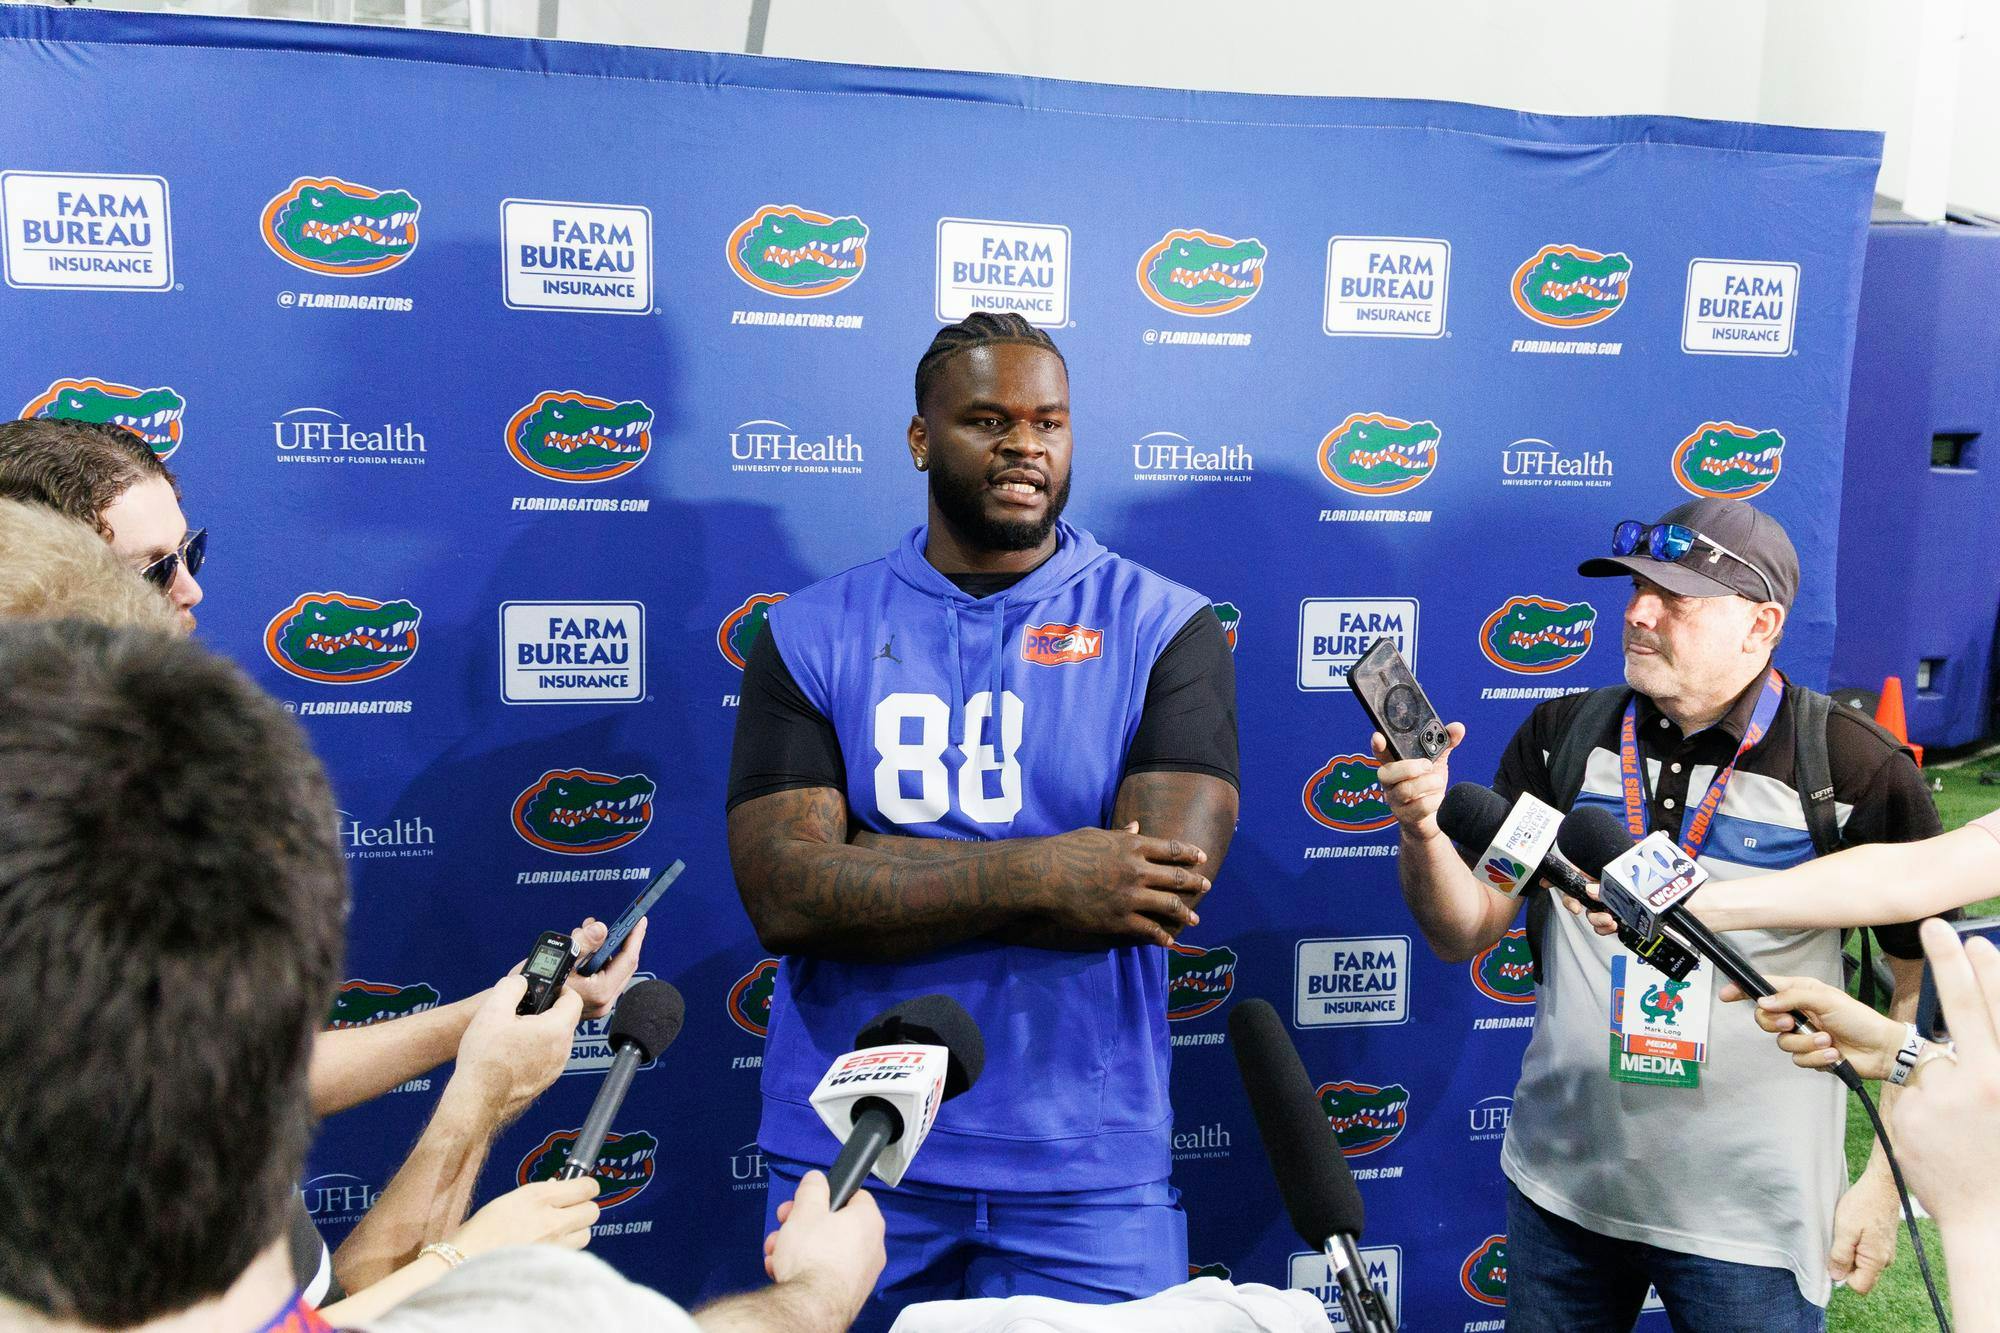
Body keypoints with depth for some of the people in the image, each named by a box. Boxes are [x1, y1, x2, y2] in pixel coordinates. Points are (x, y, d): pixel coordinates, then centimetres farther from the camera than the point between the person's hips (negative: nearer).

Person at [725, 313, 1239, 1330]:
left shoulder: (1164, 629, -3)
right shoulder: (812, 634, 0)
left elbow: (1167, 884, -16)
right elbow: (783, 896, -11)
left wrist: (870, 869, -14)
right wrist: (1039, 877, -19)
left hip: (1085, 1166, 0)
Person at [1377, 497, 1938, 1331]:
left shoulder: (1854, 770, -11)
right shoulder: (1563, 737, -1)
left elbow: (1926, 982, -3)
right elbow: (1466, 934, -3)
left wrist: (1885, 1182, -2)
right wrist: (1424, 827, -22)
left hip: (1750, 1215, -3)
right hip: (1560, 1184, 3)